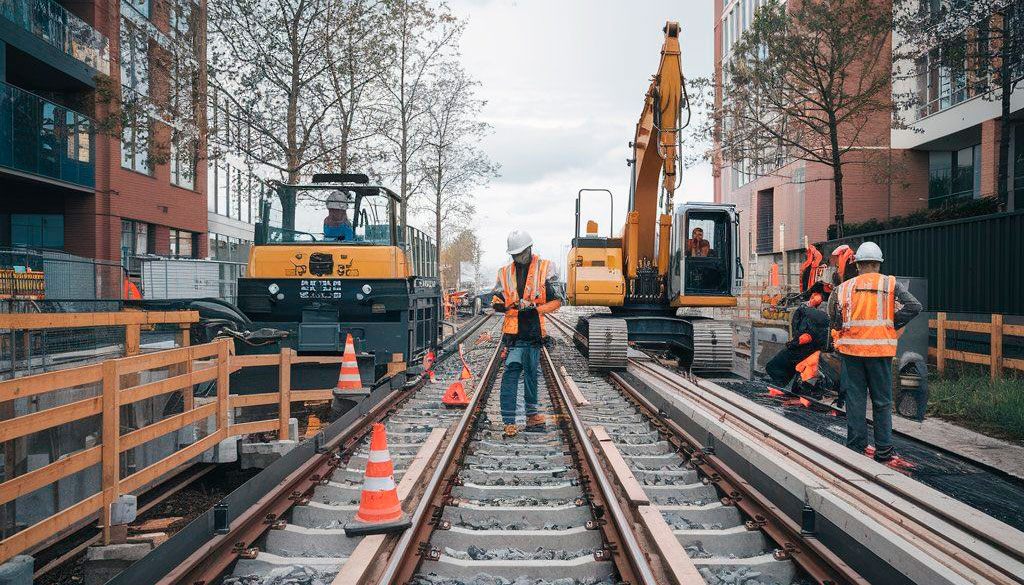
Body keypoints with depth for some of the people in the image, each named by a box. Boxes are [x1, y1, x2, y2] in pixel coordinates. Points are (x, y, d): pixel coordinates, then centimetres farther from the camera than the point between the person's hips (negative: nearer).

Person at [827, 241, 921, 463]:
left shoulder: (844, 288, 3)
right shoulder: (891, 284, 1)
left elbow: (836, 320, -2)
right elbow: (914, 306, -10)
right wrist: (893, 325, -1)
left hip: (851, 348, 1)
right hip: (880, 349, -1)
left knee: (855, 399, 7)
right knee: (882, 401, 9)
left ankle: (855, 447, 11)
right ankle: (883, 450, 13)